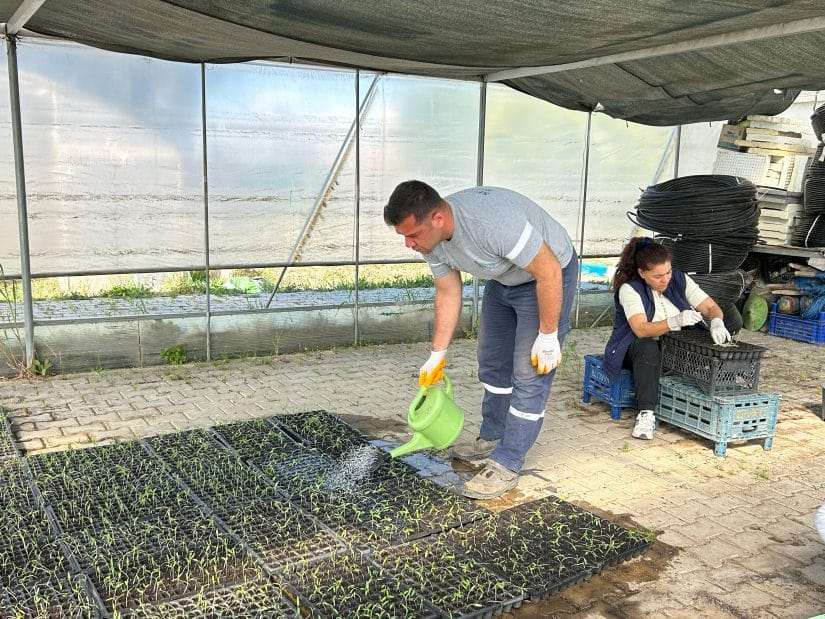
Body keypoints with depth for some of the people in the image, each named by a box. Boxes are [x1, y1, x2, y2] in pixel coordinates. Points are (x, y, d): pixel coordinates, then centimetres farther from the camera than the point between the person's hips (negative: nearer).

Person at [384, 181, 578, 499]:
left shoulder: (492, 222, -41)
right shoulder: (431, 238, -15)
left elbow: (549, 271, -32)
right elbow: (448, 294, -1)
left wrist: (548, 336, -25)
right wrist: (437, 354, 0)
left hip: (548, 276, -8)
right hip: (503, 279, 8)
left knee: (529, 373, -9)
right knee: (492, 362, 15)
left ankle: (506, 465, -2)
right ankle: (492, 439, 32)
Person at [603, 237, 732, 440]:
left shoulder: (680, 280, 0)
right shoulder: (629, 289, -15)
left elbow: (711, 307, 0)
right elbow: (641, 330, -28)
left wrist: (717, 322, -25)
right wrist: (675, 322, -44)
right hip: (636, 347, -4)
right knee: (647, 347, -38)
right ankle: (646, 414, -40)